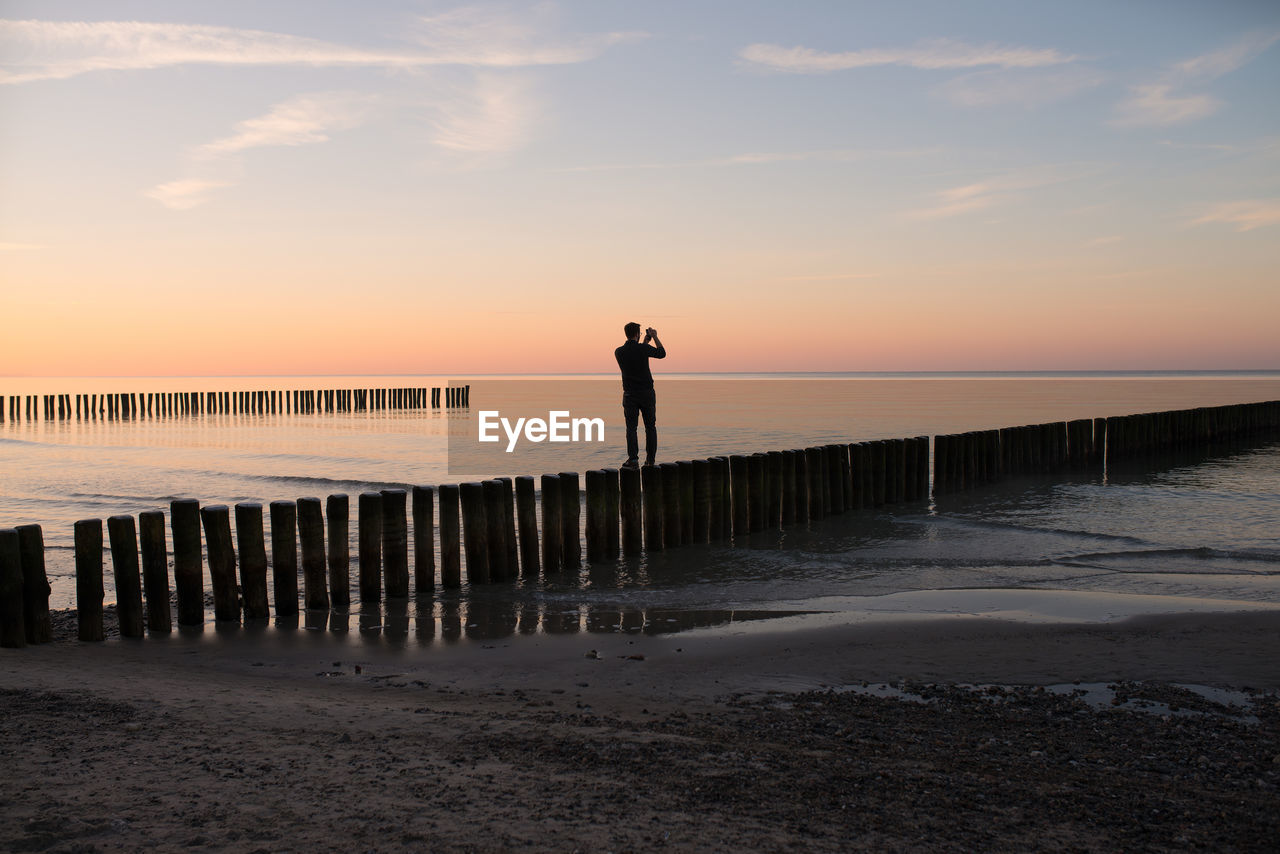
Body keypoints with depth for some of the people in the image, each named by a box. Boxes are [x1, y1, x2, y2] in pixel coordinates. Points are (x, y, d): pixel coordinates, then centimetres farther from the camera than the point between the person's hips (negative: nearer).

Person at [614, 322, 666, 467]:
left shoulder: (619, 352, -1)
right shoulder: (644, 348, -10)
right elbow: (662, 353, 7)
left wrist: (645, 342, 25)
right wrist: (655, 337, 16)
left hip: (630, 395, 1)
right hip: (647, 393, -1)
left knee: (631, 428, 2)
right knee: (650, 426, 10)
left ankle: (633, 458, -10)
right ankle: (650, 459, 11)